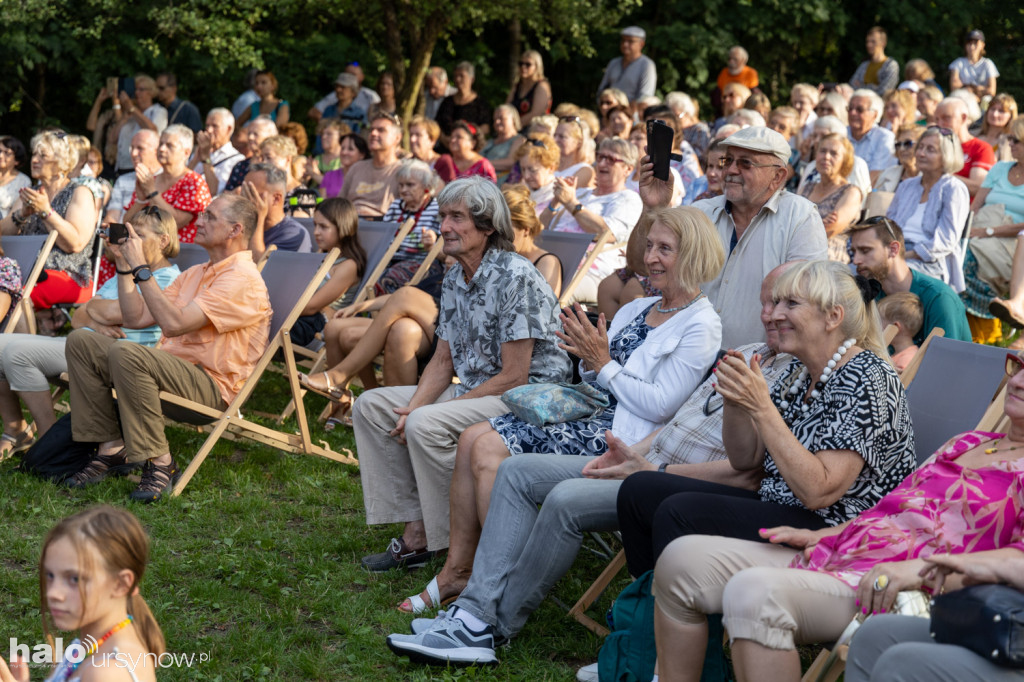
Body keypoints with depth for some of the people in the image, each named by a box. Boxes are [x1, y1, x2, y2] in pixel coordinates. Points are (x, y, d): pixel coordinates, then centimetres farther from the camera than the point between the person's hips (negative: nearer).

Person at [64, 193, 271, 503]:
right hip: (172, 367, 9)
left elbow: (174, 323, -22)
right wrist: (123, 263, 9)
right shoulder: (195, 273, 19)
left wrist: (141, 267, -17)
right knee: (81, 340, -1)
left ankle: (159, 462, -25)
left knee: (126, 353, -33)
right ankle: (112, 448, -3)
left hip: (211, 386, -9)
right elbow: (136, 318, 15)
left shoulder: (243, 279, -12)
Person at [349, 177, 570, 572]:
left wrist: (422, 414, -19)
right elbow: (442, 361, 12)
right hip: (472, 391, 10)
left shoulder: (516, 278, -20)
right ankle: (415, 529, -2)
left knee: (426, 425, -30)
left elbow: (513, 377, -21)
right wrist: (413, 407, -9)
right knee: (371, 405, 2)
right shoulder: (455, 278, 8)